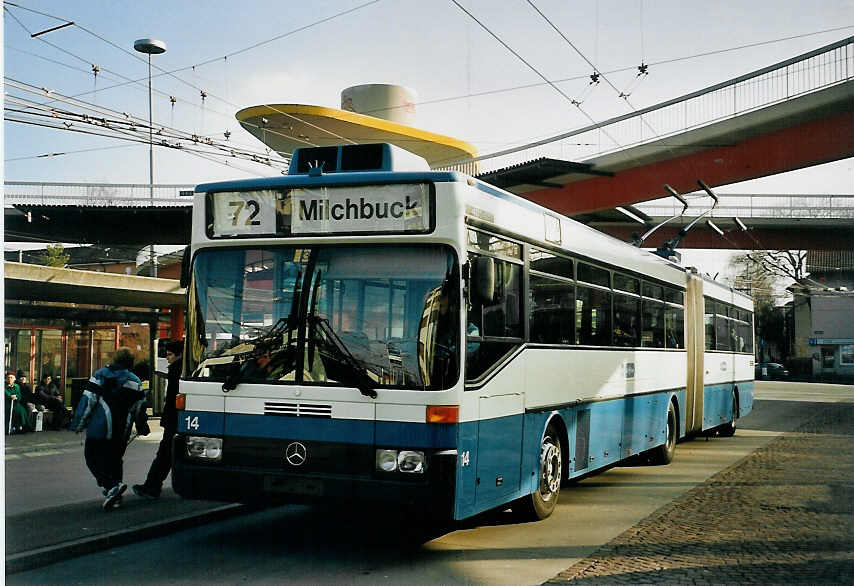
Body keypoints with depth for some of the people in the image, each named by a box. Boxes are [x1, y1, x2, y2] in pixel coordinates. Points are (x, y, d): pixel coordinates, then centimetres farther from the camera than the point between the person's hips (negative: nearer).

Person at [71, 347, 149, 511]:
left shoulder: (100, 376, -2)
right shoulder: (135, 381, 6)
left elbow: (87, 401, -6)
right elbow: (140, 408, 11)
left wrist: (78, 424, 0)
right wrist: (142, 428, 26)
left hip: (99, 429, -4)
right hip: (122, 432, 4)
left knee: (93, 458, 3)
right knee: (114, 459, 17)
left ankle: (112, 485, -18)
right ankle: (114, 497, 16)